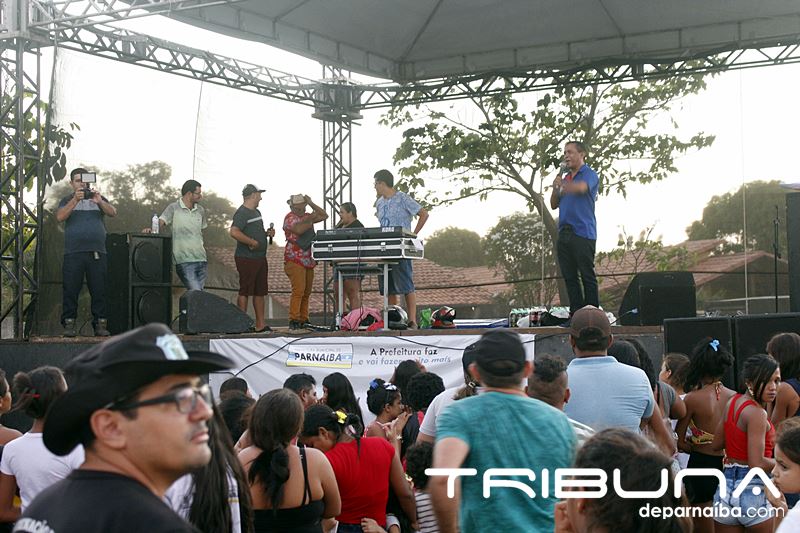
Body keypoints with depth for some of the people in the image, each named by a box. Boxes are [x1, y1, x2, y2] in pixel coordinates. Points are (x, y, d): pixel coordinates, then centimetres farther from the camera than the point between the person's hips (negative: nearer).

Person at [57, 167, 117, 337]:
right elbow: (60, 217, -3)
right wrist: (75, 200, -15)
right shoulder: (67, 200, 15)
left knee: (99, 291, -2)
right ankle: (69, 324, 0)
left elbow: (113, 212, 1)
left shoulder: (99, 199, 18)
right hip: (73, 253, -1)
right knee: (70, 290, -4)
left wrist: (99, 202, -17)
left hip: (97, 253, 1)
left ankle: (100, 324, 0)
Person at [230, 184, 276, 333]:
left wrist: (267, 233, 9)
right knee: (245, 291, -6)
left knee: (260, 291, 11)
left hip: (260, 258, 10)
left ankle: (260, 325, 16)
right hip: (246, 258, -10)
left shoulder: (257, 212, 19)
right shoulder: (242, 213, -13)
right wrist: (252, 242, -22)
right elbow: (234, 232, -25)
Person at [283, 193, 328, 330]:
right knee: (298, 290, -15)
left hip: (308, 260, 8)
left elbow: (324, 215, 18)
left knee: (306, 292, 7)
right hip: (295, 260, -8)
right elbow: (298, 229, -23)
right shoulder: (290, 217, -5)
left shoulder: (307, 216, 19)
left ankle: (304, 320, 10)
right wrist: (310, 221, -8)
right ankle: (294, 320, -15)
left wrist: (311, 203, 10)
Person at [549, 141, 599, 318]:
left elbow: (581, 187, -24)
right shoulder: (565, 178, 21)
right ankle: (575, 314, 10)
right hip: (564, 233, 7)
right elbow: (554, 205, 20)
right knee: (569, 277, 6)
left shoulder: (589, 175, -1)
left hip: (583, 232, -7)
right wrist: (555, 188, 1)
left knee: (587, 276, -6)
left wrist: (562, 186, -43)